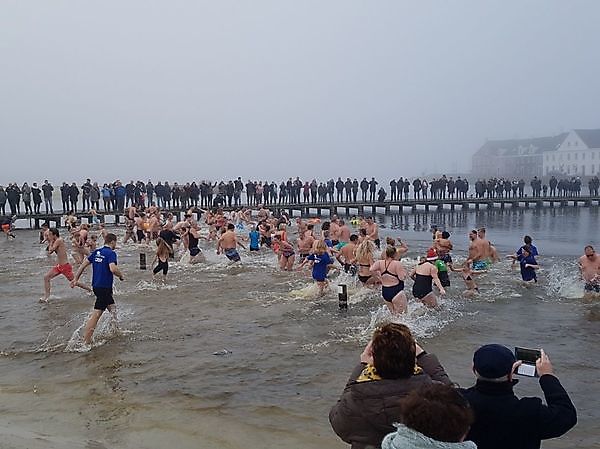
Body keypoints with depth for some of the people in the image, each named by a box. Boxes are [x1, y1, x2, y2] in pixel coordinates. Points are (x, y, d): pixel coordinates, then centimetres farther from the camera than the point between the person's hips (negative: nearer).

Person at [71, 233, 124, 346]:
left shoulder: (97, 252, 10)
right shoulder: (111, 253, -13)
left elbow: (84, 264, 10)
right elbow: (113, 269, -27)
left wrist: (76, 279, 15)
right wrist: (121, 276, -8)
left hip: (96, 286, 9)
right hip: (105, 287, -9)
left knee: (112, 308, 24)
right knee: (96, 314, -7)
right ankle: (86, 341, -6)